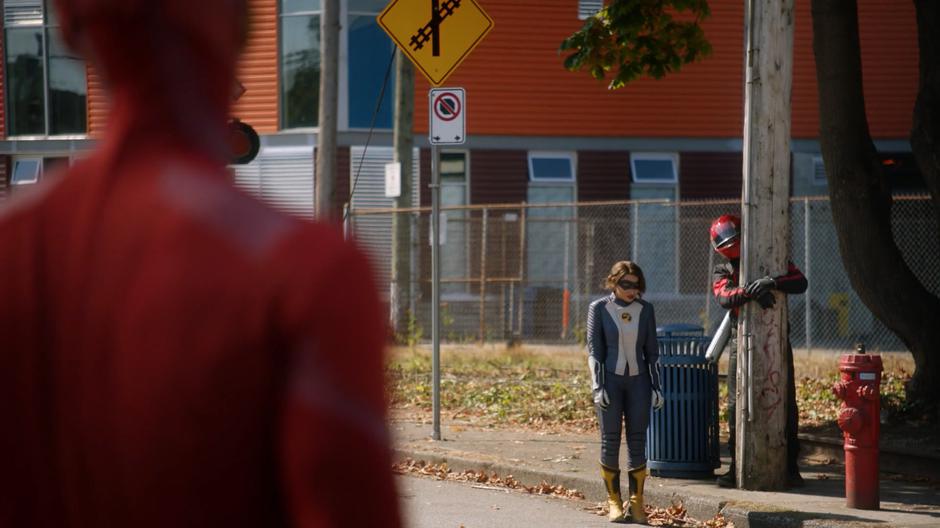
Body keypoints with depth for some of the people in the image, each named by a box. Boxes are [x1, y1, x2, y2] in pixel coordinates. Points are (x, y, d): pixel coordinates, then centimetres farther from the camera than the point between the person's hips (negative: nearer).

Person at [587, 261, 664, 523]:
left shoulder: (645, 309, 4)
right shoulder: (599, 308, -3)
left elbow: (651, 351, 8)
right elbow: (594, 350, -3)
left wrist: (657, 386, 3)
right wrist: (598, 387, -11)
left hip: (638, 381, 2)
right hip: (610, 380, -2)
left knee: (637, 441, -1)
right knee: (610, 440, -2)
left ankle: (637, 503, 4)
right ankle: (614, 502, 6)